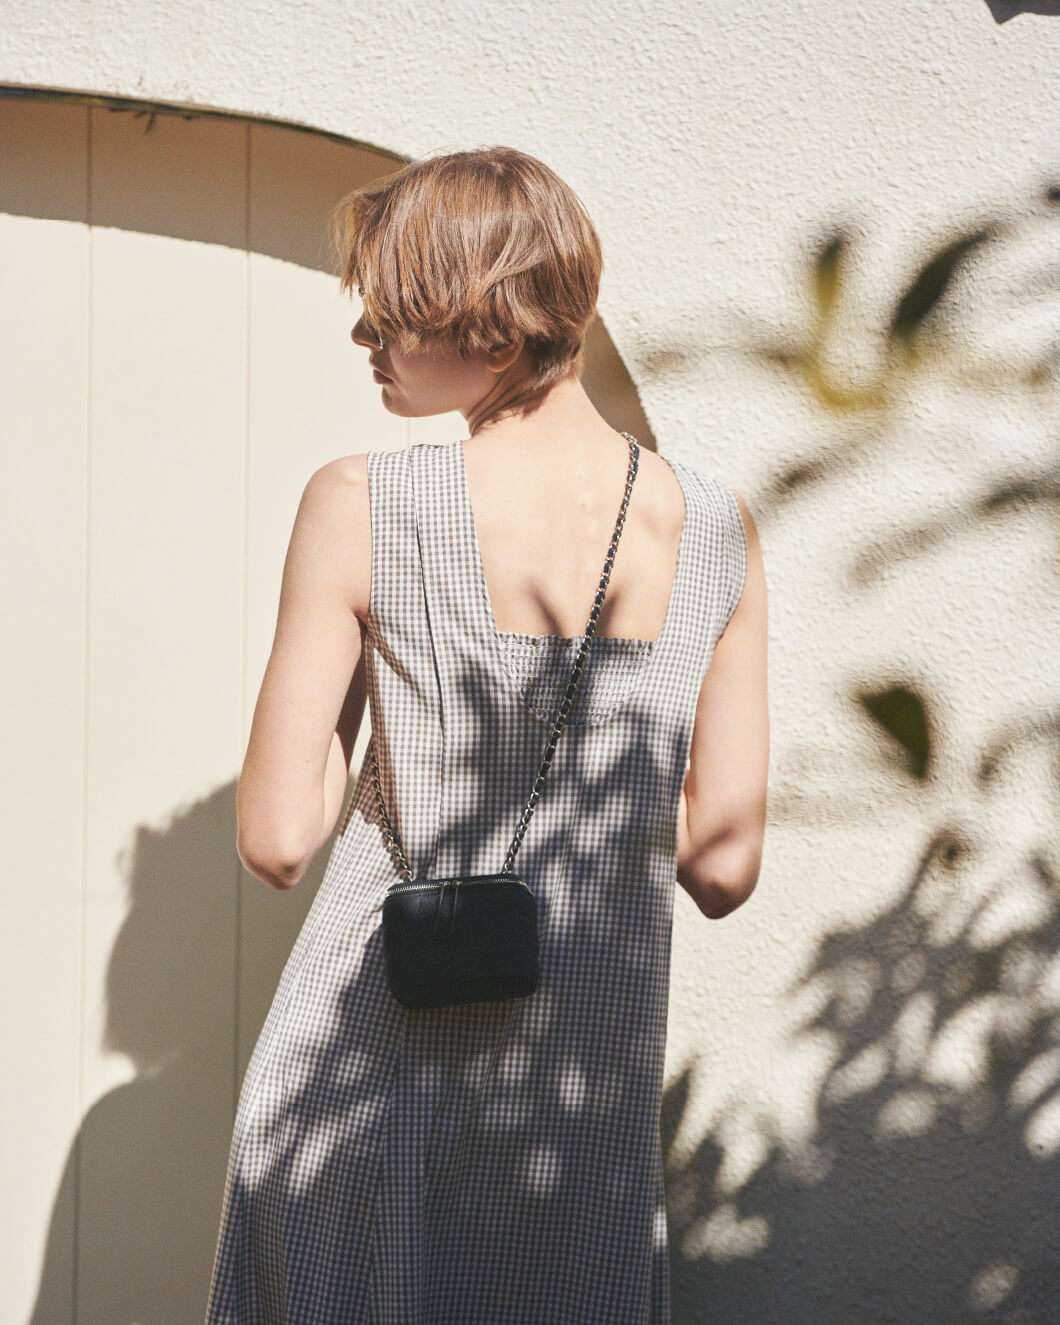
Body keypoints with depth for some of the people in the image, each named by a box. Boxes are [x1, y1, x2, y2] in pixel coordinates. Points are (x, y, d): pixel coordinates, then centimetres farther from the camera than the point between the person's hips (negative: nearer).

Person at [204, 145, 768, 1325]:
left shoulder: (359, 508, -13)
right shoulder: (718, 530, -4)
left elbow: (278, 841, -10)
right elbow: (724, 869, 0)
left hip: (374, 1064, -2)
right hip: (588, 1093, 3)